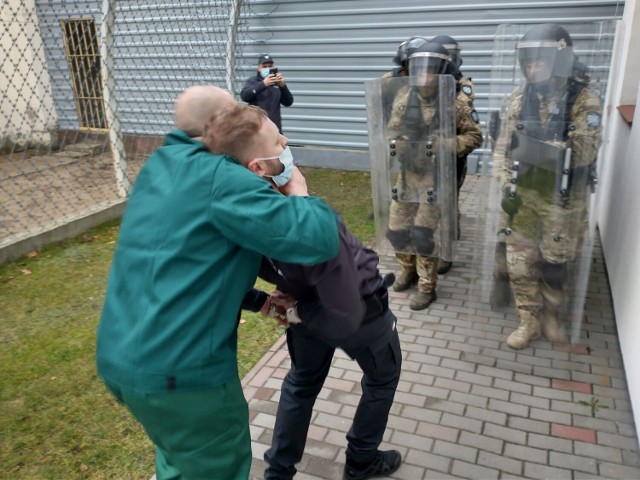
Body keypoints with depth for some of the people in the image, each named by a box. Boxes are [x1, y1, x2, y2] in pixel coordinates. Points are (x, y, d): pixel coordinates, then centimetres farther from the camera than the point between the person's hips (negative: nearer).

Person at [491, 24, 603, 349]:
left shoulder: (583, 101, -10)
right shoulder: (520, 98, 1)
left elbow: (584, 153, -19)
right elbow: (502, 148, 3)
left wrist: (543, 140, -28)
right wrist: (506, 187, -7)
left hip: (563, 200, -3)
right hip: (522, 195, 3)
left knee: (556, 264, 11)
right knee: (519, 262, 6)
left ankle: (553, 317, 34)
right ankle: (530, 321, 23)